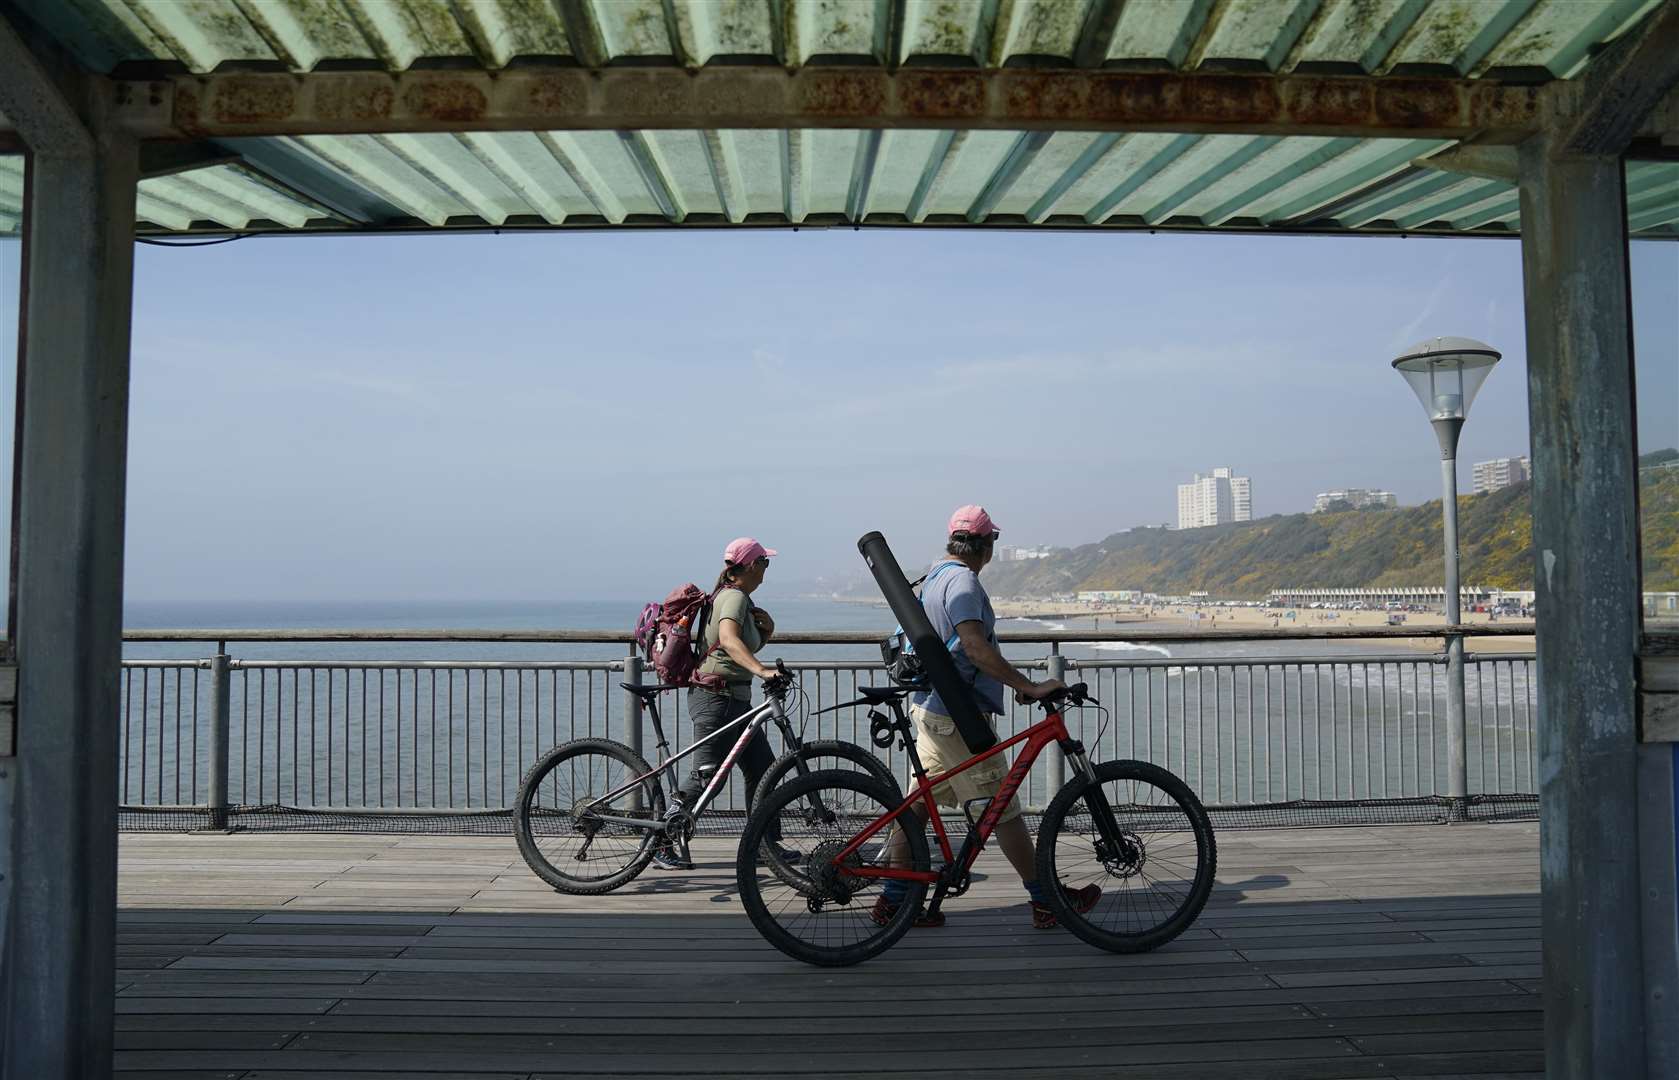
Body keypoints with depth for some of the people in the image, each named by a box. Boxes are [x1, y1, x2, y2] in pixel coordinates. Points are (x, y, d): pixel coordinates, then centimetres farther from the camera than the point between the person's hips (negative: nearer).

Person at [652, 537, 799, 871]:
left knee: (762, 767, 10)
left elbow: (750, 645, 22)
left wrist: (766, 628, 1)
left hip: (734, 699, 10)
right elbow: (729, 639, -33)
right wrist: (761, 670, -46)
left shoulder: (739, 598, 17)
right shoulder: (734, 597, -14)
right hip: (717, 697, -10)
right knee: (706, 776, -8)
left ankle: (767, 843, 18)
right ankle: (660, 846, 1)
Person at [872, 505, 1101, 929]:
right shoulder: (962, 581, -16)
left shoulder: (936, 577, 16)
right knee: (1002, 810, -1)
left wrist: (1016, 682, 26)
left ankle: (893, 900, 16)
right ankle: (1046, 902, 8)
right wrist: (1030, 686, -26)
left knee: (919, 804, 11)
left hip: (931, 707, 10)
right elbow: (976, 647, -28)